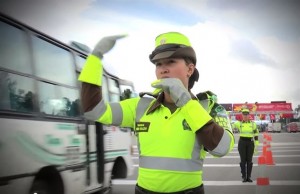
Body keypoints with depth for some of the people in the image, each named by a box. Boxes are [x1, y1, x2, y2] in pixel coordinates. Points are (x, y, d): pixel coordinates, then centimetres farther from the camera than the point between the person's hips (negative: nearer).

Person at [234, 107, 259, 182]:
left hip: (250, 143, 1)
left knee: (249, 161, 4)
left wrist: (256, 146, 2)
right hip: (242, 143, -1)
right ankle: (244, 177, 9)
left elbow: (256, 135, 5)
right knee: (243, 160, 1)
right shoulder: (239, 123, 0)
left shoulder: (253, 124, 2)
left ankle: (249, 177, 12)